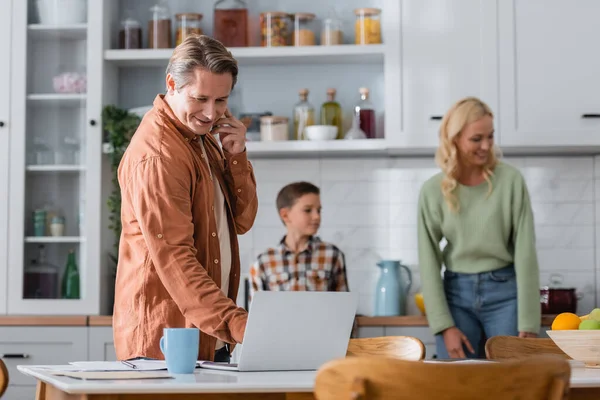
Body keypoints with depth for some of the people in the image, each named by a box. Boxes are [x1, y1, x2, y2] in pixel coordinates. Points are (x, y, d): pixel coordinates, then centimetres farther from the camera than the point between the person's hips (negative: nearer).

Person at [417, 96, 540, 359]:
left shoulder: (510, 180, -6)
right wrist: (444, 326, -7)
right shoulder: (432, 190, -2)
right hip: (457, 295, 1)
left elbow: (526, 253, -7)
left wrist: (528, 325, -10)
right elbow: (428, 262, 0)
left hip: (505, 292, -1)